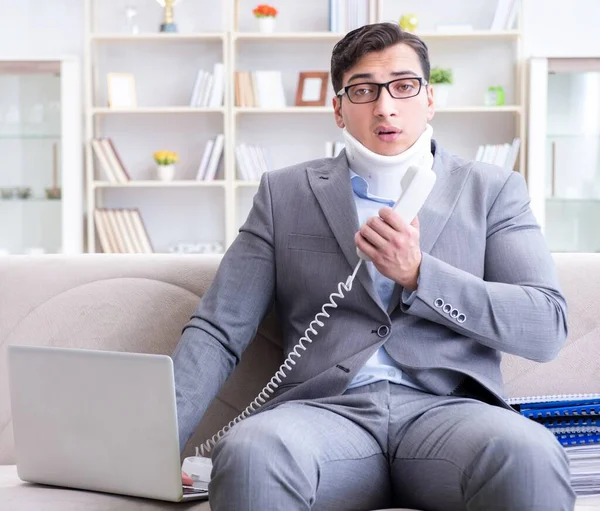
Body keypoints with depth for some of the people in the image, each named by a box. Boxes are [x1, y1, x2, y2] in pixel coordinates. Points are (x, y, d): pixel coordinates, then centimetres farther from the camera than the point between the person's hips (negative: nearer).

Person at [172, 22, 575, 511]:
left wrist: (418, 273, -7)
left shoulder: (494, 190, 15)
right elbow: (216, 331, 11)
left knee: (528, 453, -35)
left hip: (446, 409, 0)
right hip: (325, 410, 0)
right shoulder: (284, 193, 16)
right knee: (249, 452, -35)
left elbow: (547, 328, 4)